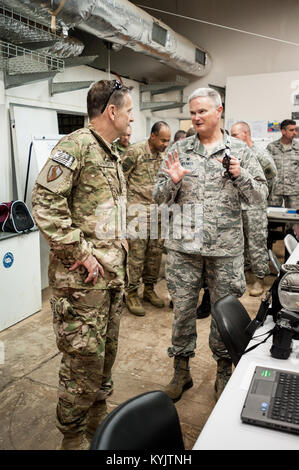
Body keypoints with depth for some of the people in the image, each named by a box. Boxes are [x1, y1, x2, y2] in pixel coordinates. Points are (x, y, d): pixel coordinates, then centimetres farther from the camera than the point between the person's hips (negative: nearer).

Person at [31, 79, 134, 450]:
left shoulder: (111, 156, 17)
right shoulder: (76, 145, -13)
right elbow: (45, 203, -22)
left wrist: (119, 239, 13)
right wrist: (80, 253, -21)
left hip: (112, 270, 9)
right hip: (82, 277, -9)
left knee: (106, 350, 19)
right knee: (84, 359, 1)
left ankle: (98, 421, 40)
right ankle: (73, 439, 24)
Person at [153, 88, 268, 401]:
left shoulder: (239, 150, 4)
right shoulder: (179, 150, 5)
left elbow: (260, 194, 3)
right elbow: (159, 198, 5)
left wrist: (240, 175, -14)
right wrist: (172, 181, -15)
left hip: (226, 247, 0)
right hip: (184, 246, 1)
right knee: (183, 308, 9)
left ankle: (224, 370, 33)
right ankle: (181, 371, 29)